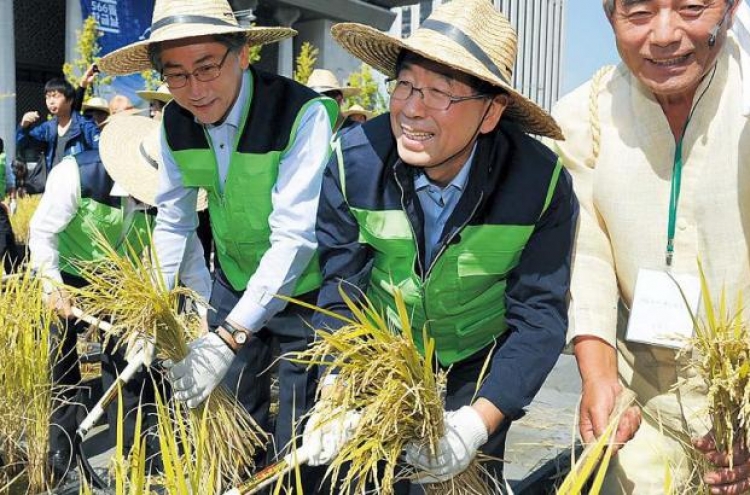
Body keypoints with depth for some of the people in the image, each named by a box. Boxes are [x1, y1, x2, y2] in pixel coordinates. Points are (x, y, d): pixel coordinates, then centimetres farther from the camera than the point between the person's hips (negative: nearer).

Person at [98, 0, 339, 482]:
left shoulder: (305, 114, -26)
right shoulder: (176, 122, -6)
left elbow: (295, 237, -31)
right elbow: (173, 223, 4)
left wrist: (228, 335, -34)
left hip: (303, 289, -5)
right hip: (235, 281, 5)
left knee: (296, 442, 4)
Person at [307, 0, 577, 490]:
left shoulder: (544, 183, -26)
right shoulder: (351, 160, -23)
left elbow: (540, 315, -23)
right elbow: (342, 287, -18)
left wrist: (481, 418, -34)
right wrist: (334, 394, -30)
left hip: (478, 365, -1)